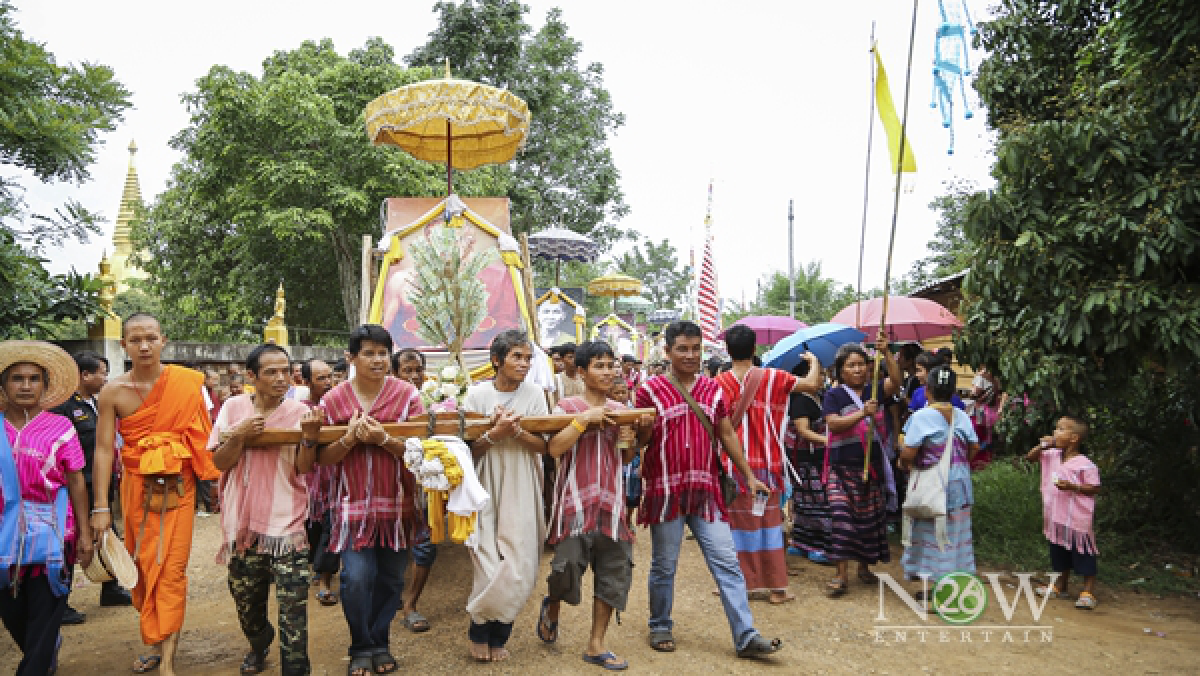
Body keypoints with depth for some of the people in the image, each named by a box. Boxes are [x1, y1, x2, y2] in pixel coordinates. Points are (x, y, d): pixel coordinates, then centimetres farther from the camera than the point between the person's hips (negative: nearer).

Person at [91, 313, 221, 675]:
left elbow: (202, 436, -3)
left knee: (171, 567, -3)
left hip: (177, 485, -2)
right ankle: (157, 641, 29)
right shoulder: (113, 391, -5)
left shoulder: (187, 383, -7)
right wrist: (101, 507, -9)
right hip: (136, 486, 2)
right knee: (142, 565, 12)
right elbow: (103, 448, -6)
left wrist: (211, 481, -9)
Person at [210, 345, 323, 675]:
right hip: (244, 523, 2)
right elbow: (220, 463, -1)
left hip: (288, 524, -2)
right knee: (246, 599, 18)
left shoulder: (300, 412, -4)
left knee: (294, 608, -8)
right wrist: (240, 435, -18)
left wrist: (309, 437, -25)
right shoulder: (234, 408, 0)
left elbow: (305, 468, -7)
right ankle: (259, 644, 47)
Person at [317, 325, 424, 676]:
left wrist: (383, 439, -21)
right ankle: (361, 648, 17)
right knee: (356, 579, -7)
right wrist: (349, 439, -16)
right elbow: (323, 457, 3)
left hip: (396, 503, 1)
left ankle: (380, 643, 32)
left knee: (391, 579, 9)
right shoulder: (334, 399, 1)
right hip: (353, 505, 0)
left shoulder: (407, 394, -2)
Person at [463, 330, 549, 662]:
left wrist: (516, 430, -19)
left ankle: (498, 635, 24)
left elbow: (543, 445, -2)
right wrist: (495, 433, -21)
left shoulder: (533, 394, 1)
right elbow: (469, 448, -3)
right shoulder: (478, 394, -3)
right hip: (486, 489, -2)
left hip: (521, 491, 2)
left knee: (517, 570, 1)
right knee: (491, 569, -5)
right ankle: (479, 631, 22)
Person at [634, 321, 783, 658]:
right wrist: (646, 427, -23)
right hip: (665, 490, -3)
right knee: (664, 565, 10)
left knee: (727, 563, 2)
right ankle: (660, 626, 29)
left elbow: (727, 434, 13)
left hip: (706, 490, 3)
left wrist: (749, 476, 12)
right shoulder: (650, 390, -5)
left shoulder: (712, 389, 8)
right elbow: (638, 441, 0)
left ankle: (745, 636, 8)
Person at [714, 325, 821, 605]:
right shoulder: (771, 378, -5)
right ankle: (776, 587, 14)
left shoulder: (719, 382, -6)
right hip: (765, 463, 1)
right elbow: (811, 384, -6)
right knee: (769, 520, 9)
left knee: (736, 521, 9)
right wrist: (813, 362, 13)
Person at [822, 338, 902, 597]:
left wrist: (886, 354, -21)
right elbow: (833, 424, -15)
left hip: (872, 466, 4)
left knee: (870, 517, 11)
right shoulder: (834, 395, -1)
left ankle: (864, 566, 28)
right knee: (842, 514, -11)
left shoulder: (873, 391, 8)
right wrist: (862, 413, -26)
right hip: (843, 466, -4)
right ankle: (841, 573, -6)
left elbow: (895, 382, -10)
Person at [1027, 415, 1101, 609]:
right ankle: (1060, 586, 33)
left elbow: (1094, 489, -14)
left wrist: (1072, 486, -25)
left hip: (1077, 520, -7)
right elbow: (1029, 457, 11)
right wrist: (1042, 446, -4)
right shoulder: (1052, 455, 3)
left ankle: (1088, 592, 12)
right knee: (1059, 555, 19)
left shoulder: (1085, 464, -16)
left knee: (1083, 556, 2)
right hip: (1056, 518, 7)